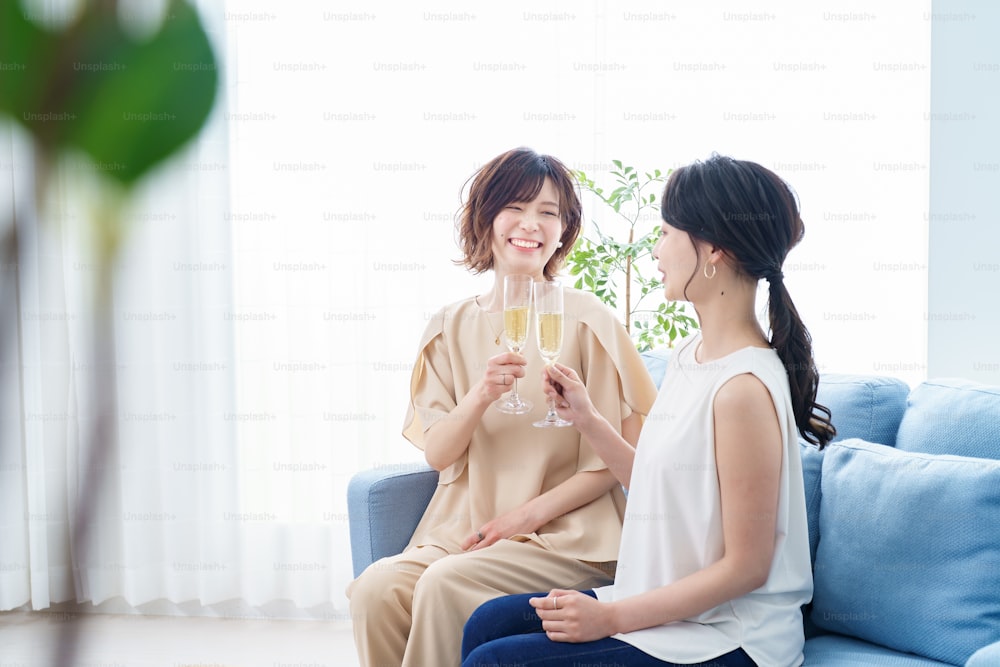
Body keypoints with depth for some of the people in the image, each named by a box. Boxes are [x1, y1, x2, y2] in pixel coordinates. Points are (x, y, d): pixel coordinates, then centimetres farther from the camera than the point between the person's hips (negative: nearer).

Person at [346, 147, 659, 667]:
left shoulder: (585, 319, -2)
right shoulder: (451, 326, 10)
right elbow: (436, 453, 3)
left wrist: (531, 512, -11)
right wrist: (480, 396, -16)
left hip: (567, 536, -3)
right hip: (462, 529, 4)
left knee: (445, 583, -29)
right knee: (375, 589, -24)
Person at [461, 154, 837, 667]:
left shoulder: (743, 386, -24)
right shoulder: (688, 356, 6)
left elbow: (746, 567, -20)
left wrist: (611, 617, -18)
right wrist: (587, 420, 6)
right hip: (666, 603, 9)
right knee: (487, 623, 9)